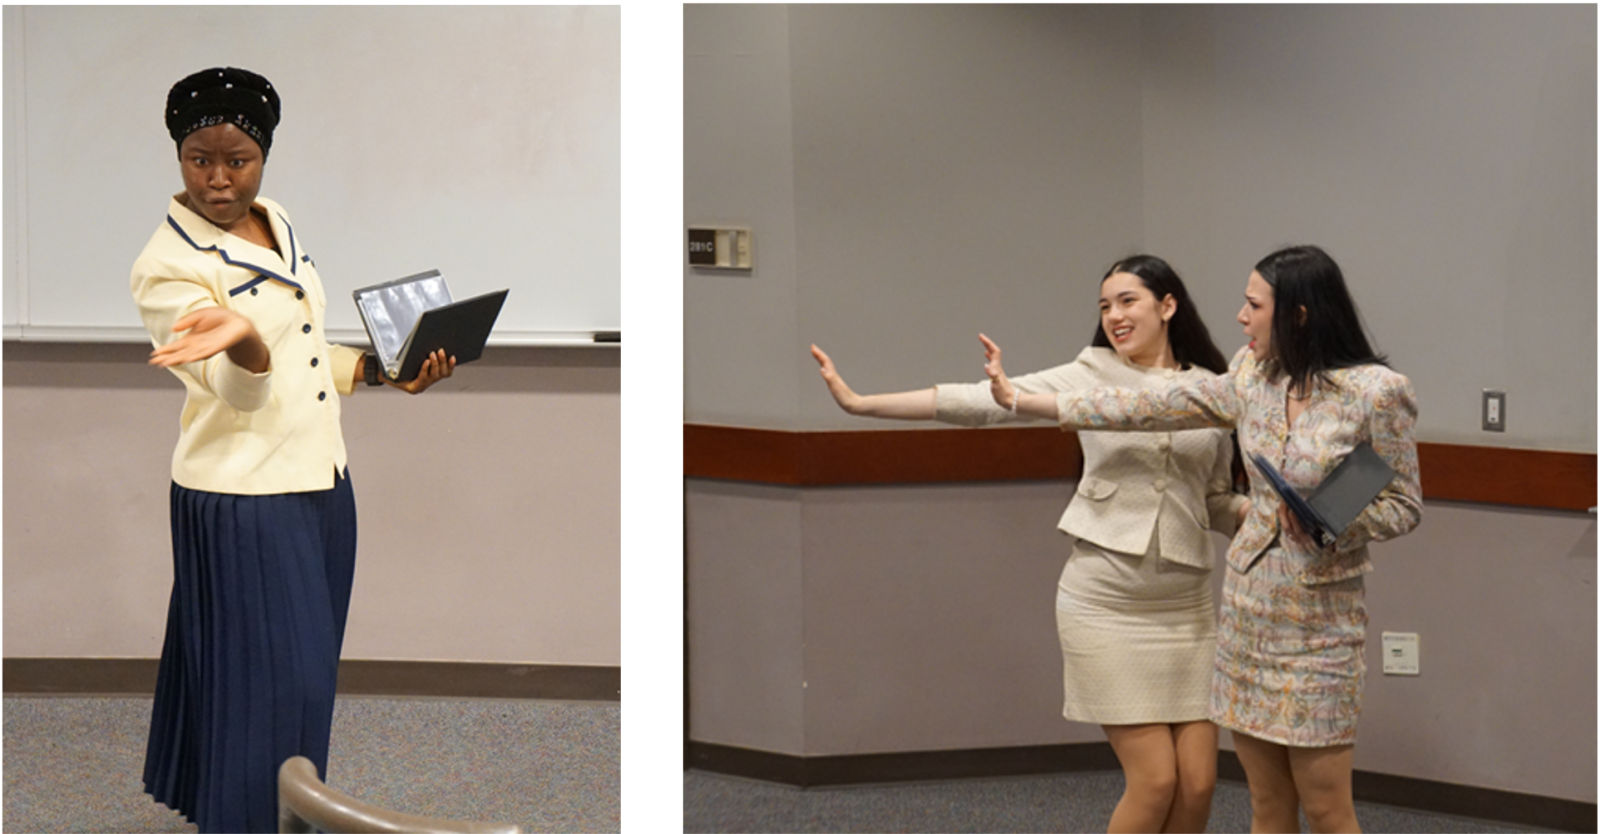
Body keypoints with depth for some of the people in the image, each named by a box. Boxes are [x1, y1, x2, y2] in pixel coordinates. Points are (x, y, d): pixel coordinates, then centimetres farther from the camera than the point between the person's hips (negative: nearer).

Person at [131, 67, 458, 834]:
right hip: (243, 502, -8)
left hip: (319, 483, 8)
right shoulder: (168, 266, -16)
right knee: (269, 684, -5)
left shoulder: (277, 224, 7)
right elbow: (244, 387, -25)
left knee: (307, 675, 15)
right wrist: (241, 337, -45)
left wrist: (378, 369, 6)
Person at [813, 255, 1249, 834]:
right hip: (1104, 604, -3)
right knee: (1154, 779, -7)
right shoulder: (1092, 375, 0)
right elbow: (981, 402, -8)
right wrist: (861, 403, -16)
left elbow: (1219, 504, 13)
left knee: (1197, 783, -1)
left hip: (1184, 607, 3)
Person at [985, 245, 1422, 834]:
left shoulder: (1375, 393, -12)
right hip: (1248, 605, 5)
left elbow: (1405, 506, -5)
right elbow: (1154, 409, 9)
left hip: (1319, 624, -5)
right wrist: (1024, 401, 9)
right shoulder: (1252, 379, 5)